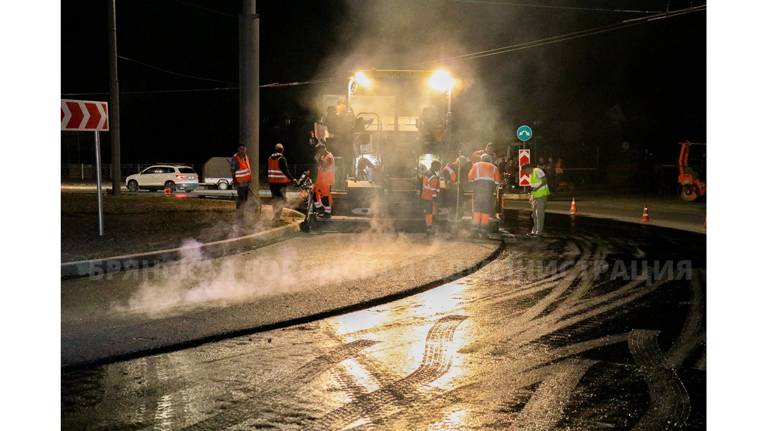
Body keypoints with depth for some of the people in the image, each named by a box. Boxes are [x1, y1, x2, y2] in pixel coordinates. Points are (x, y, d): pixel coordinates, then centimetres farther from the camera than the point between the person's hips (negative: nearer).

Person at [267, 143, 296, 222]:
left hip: (272, 182, 7)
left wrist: (268, 179, 29)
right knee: (281, 200, -4)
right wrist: (292, 179, -10)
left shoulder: (269, 158, 10)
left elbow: (267, 170, 17)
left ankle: (275, 216, 20)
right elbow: (285, 171, -16)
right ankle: (276, 217, -13)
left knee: (275, 199, 16)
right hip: (281, 182, -7)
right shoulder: (281, 159, -12)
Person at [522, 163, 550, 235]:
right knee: (534, 214, 12)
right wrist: (531, 197, 14)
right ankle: (534, 230, 19)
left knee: (540, 214, -8)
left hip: (541, 195, -9)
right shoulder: (530, 175, 17)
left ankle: (539, 231, -6)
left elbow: (545, 181, -17)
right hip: (535, 196, 9)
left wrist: (537, 188, -22)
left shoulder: (537, 171, -11)